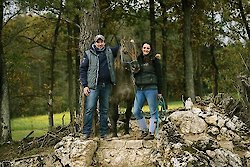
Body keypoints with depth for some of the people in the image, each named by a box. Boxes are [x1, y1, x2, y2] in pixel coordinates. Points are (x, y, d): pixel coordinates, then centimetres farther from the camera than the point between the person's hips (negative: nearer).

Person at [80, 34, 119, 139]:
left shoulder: (110, 51, 12)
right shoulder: (89, 54, 3)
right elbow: (82, 69, 1)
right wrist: (85, 85, -7)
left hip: (107, 85, 4)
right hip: (93, 86, -3)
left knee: (104, 110, 9)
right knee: (89, 109, -8)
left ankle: (104, 133, 14)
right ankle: (86, 133, -3)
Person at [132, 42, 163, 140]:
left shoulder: (154, 60, 0)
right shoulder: (138, 59, 13)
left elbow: (159, 76, -1)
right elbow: (134, 74, 19)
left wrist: (159, 91, -4)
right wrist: (136, 71, -4)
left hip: (151, 88, -5)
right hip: (139, 89, 5)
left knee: (153, 111, -2)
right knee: (136, 111, 2)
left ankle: (151, 133, 2)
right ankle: (144, 131, 15)